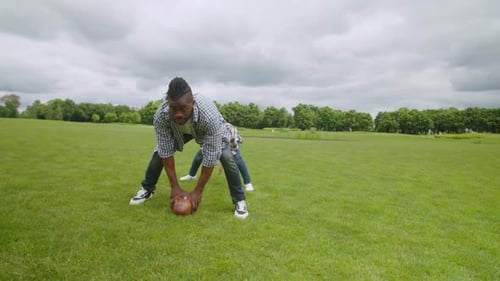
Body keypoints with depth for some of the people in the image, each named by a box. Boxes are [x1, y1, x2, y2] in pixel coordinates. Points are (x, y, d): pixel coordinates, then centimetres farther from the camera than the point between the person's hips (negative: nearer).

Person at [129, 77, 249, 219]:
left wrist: (198, 191, -31)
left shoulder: (209, 115, -46)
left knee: (226, 157, -23)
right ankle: (146, 189, 17)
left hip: (212, 130, -2)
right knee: (159, 152, -8)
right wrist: (175, 187, -23)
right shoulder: (160, 116, -37)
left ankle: (239, 200, -6)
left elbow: (210, 157, -38)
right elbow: (166, 153, -27)